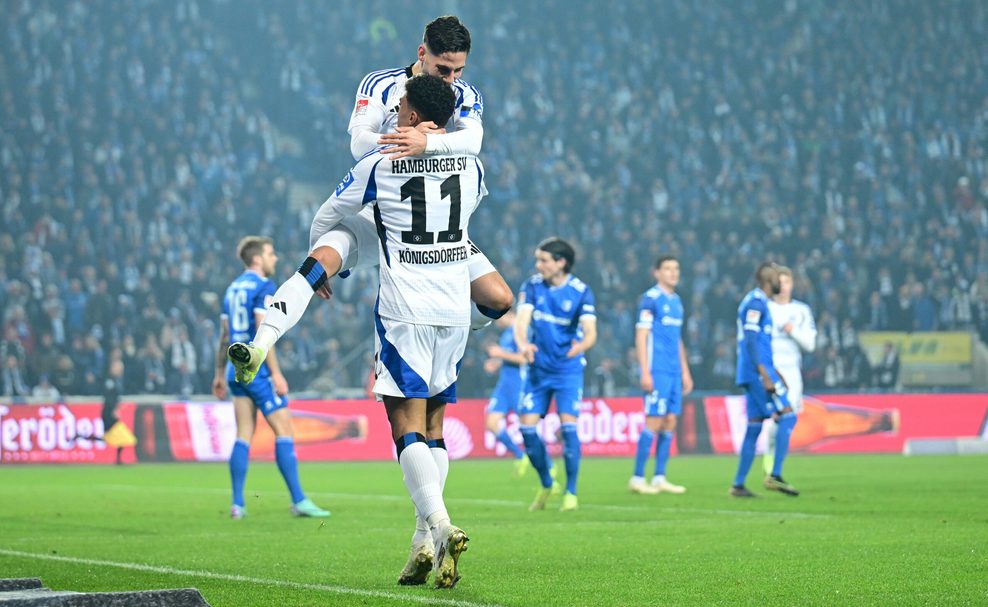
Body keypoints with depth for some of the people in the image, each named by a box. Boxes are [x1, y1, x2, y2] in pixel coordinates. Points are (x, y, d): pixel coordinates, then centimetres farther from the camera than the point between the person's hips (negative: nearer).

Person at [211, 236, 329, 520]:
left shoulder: (233, 288, 16)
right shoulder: (264, 286, -9)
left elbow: (224, 334, 19)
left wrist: (220, 373, 24)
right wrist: (276, 373, -17)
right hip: (257, 369, -8)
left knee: (244, 435, 7)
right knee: (284, 430, -5)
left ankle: (237, 504, 2)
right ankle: (299, 501, -8)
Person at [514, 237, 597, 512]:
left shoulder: (580, 291, -9)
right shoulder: (532, 286, -1)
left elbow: (590, 333, -18)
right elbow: (521, 321, -12)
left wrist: (580, 346, -42)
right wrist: (522, 344, -35)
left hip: (568, 369, -3)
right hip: (538, 368, 3)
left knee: (568, 425, -15)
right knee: (527, 427, -4)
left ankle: (571, 492, -3)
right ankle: (546, 485, 17)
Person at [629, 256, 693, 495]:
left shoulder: (676, 301, 17)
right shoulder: (650, 298, -6)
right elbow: (641, 337, -10)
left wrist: (685, 372, 22)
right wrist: (645, 373, -15)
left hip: (674, 373, 8)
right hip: (657, 371, -8)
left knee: (670, 423, 5)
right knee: (654, 421, -9)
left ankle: (659, 478, 9)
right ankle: (637, 478, -4)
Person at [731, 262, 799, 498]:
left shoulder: (758, 302, 21)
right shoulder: (756, 302, -10)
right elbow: (751, 340, -18)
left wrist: (773, 373, 27)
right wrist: (765, 374, -22)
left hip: (752, 375, 10)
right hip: (758, 372, -10)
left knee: (754, 427, 8)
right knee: (787, 416, -10)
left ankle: (738, 484, 6)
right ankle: (775, 476, -14)